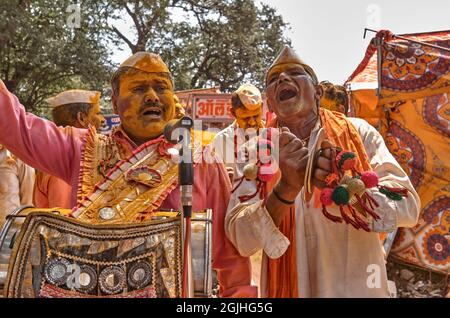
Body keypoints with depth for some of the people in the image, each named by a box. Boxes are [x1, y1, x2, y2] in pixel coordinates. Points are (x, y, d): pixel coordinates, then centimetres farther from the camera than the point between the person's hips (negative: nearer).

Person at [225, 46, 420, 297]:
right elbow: (242, 240, -16)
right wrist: (286, 188, -32)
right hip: (288, 289, 0)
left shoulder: (357, 133, -7)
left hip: (358, 287, 0)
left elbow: (408, 207, -12)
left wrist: (347, 186, -28)